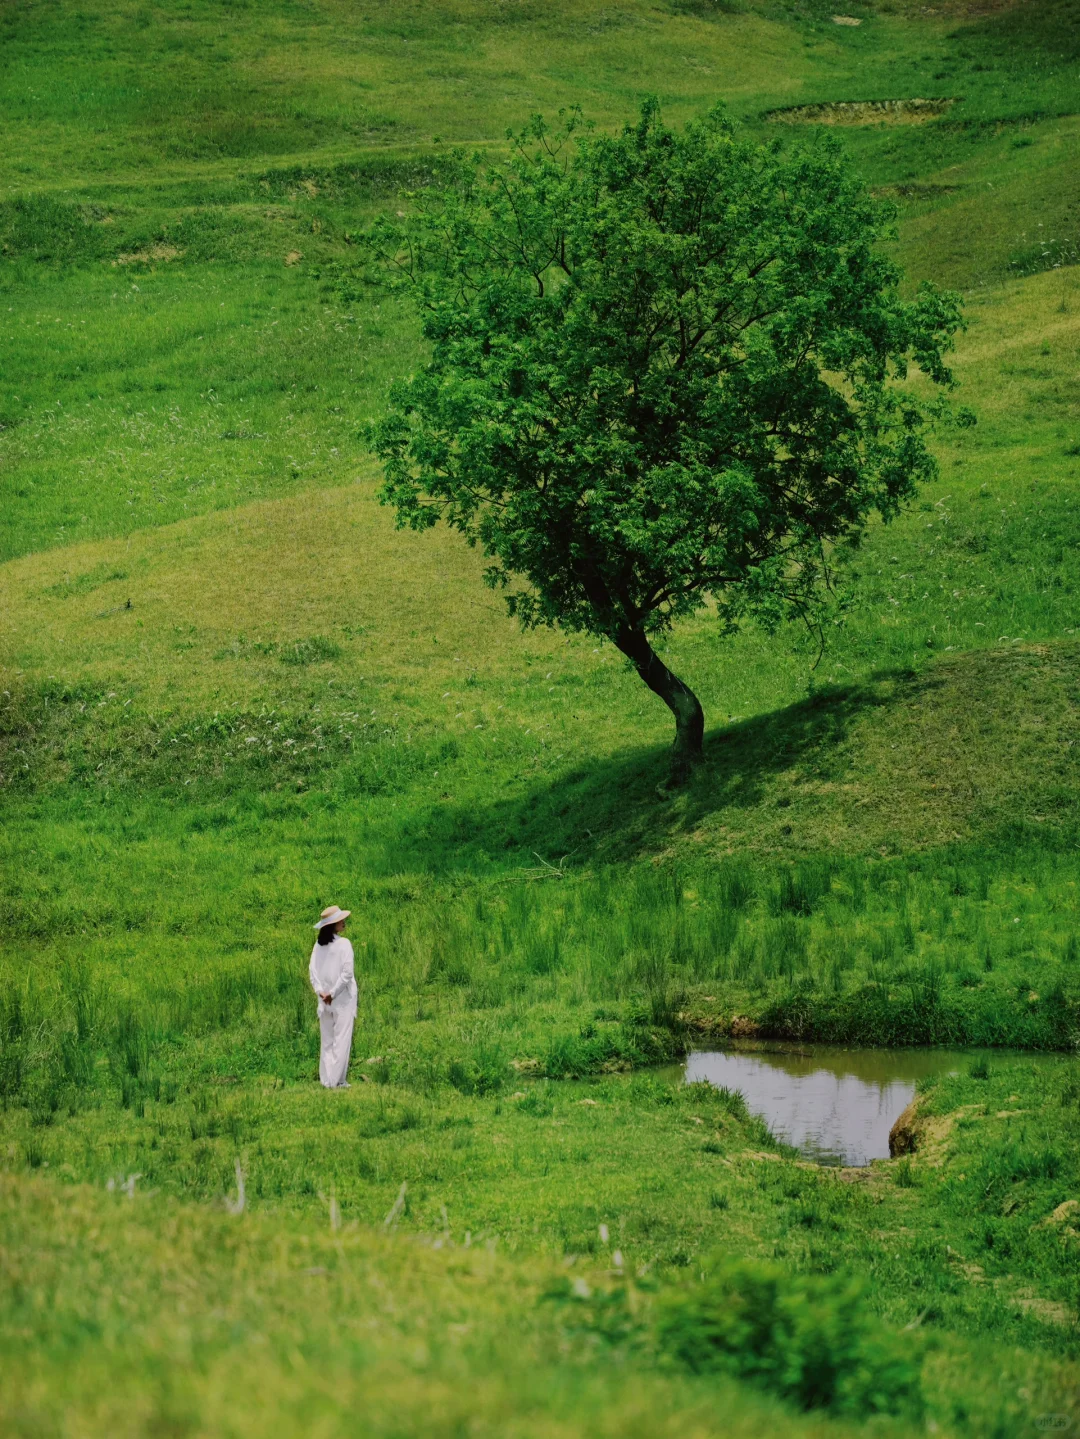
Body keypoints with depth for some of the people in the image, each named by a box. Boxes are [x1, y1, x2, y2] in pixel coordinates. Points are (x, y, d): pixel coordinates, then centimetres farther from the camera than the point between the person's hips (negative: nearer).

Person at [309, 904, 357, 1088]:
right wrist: (333, 993, -11)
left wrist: (320, 991, -3)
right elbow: (347, 972, -18)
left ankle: (326, 1079, 13)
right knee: (341, 1039, -1)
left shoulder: (319, 944, 3)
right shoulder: (343, 944, -13)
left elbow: (312, 969, 1)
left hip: (325, 999, 6)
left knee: (327, 1040, 12)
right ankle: (336, 1080, -2)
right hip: (343, 998, -6)